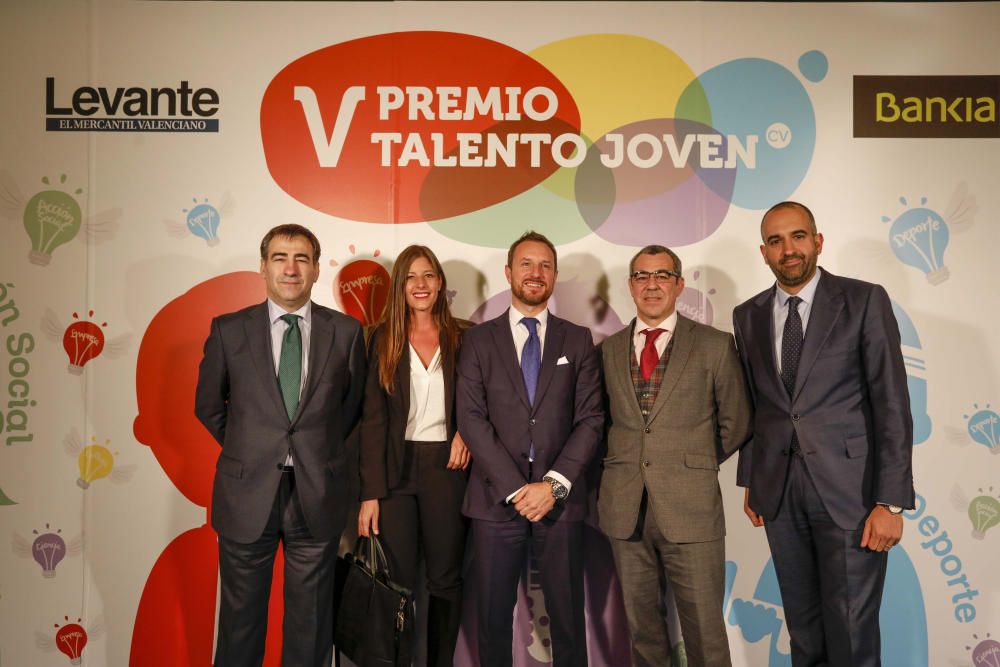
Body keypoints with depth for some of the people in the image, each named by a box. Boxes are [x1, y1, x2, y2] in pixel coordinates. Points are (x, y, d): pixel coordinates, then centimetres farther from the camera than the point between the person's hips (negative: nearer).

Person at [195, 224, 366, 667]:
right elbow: (207, 405, 10)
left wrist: (320, 450, 7)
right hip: (247, 493, 0)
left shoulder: (346, 332, -1)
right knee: (241, 616, 15)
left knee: (310, 619, 14)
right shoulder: (228, 330, -1)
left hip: (317, 495, 0)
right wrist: (246, 451, 6)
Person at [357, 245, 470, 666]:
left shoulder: (464, 338, 2)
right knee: (396, 579, 5)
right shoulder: (382, 339, 1)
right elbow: (372, 419, -3)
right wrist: (370, 492, -9)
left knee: (445, 577, 11)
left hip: (446, 466, 1)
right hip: (395, 469, 0)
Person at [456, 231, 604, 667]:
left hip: (561, 500, 1)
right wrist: (516, 489, -11)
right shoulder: (478, 340, 6)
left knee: (567, 618, 7)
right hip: (496, 499, 0)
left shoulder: (578, 341, 9)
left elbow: (590, 419, 2)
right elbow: (471, 419, -3)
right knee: (493, 618, 8)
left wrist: (554, 485, -10)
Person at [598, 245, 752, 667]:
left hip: (690, 507, -2)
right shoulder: (609, 349, 9)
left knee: (705, 629, 5)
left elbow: (736, 424, 6)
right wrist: (621, 467, 5)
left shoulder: (715, 346, 1)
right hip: (624, 508, 3)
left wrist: (695, 465, 6)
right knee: (641, 625, 14)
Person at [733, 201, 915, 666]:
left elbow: (892, 403, -8)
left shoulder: (864, 301, -4)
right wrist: (749, 481, 12)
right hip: (778, 492, 4)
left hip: (850, 489, -3)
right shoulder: (748, 315, 8)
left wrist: (890, 502, -12)